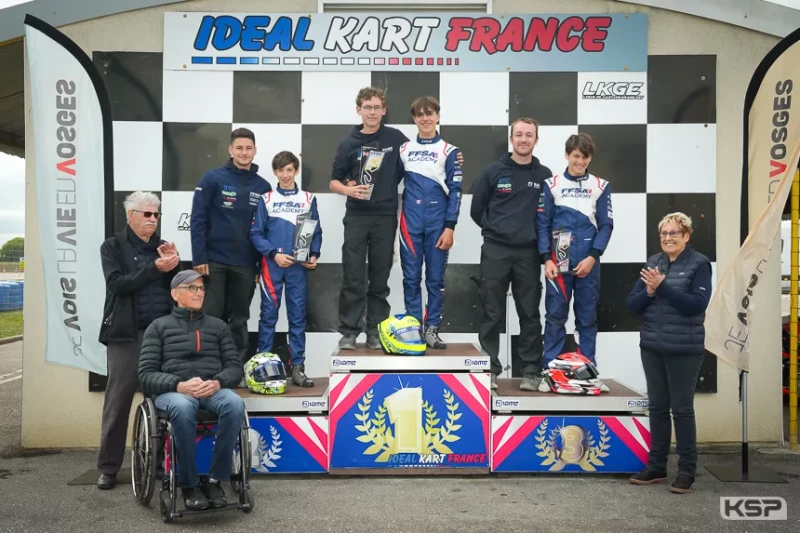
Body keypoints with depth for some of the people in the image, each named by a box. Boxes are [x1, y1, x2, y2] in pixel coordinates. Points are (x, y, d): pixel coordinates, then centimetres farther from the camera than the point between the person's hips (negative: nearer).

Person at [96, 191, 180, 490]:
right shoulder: (112, 247, 4)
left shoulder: (164, 247, 16)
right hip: (127, 334, -3)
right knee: (118, 401, 2)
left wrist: (174, 264, -7)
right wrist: (155, 268, -17)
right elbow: (117, 284, -11)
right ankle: (108, 467, 14)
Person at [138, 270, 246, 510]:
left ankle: (216, 480, -20)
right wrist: (179, 385, -16)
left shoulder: (218, 326, 20)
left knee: (234, 404, -34)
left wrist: (217, 383, -12)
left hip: (213, 390, 2)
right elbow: (146, 375, 3)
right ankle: (189, 484, -20)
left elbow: (235, 367, 11)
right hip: (172, 391, -2)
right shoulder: (159, 327, 13)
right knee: (183, 408, -39)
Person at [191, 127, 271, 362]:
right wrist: (199, 258, -12)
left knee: (239, 320, 11)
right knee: (210, 317, 2)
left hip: (246, 265, 3)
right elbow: (198, 220, -6)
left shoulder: (263, 187, 5)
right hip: (214, 261, -3)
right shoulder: (212, 179, -3)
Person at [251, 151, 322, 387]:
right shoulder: (266, 199, 5)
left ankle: (298, 366, 9)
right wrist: (274, 254, -12)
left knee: (298, 316, 4)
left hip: (299, 266, 1)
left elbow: (316, 232, 9)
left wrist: (314, 255, -7)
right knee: (268, 315, 3)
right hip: (272, 264, -1)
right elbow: (256, 234, 1)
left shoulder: (308, 199, 8)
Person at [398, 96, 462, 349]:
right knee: (411, 278, 3)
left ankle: (432, 329, 10)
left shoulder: (449, 151, 4)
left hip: (438, 223, -1)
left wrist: (450, 227, -8)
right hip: (410, 222, 2)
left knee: (435, 278, 3)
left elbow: (455, 191, -1)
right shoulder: (404, 150, 11)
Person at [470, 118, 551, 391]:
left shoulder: (544, 175, 5)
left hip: (529, 252, 1)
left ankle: (532, 371, 14)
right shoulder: (493, 171, 3)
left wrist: (538, 235, 6)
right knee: (492, 314, 3)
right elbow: (477, 209, 8)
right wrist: (494, 230, 8)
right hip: (495, 250, -1)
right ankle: (489, 370, 12)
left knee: (530, 314, 5)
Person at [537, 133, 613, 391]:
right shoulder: (552, 185, 5)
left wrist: (593, 257, -8)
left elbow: (606, 225, 4)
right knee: (555, 315, 0)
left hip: (588, 261, 1)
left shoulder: (601, 186, 7)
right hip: (558, 260, -1)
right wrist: (547, 259, -9)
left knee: (588, 316, 7)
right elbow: (542, 224, 1)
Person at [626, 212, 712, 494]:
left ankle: (687, 471, 15)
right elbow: (632, 304, 4)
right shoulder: (653, 262, 7)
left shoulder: (699, 264, -5)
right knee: (657, 407, 12)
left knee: (682, 408, 3)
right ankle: (656, 466, 22)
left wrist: (663, 287, -21)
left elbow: (697, 304, -17)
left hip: (684, 349, -5)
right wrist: (649, 292, -14)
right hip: (652, 347, 5)